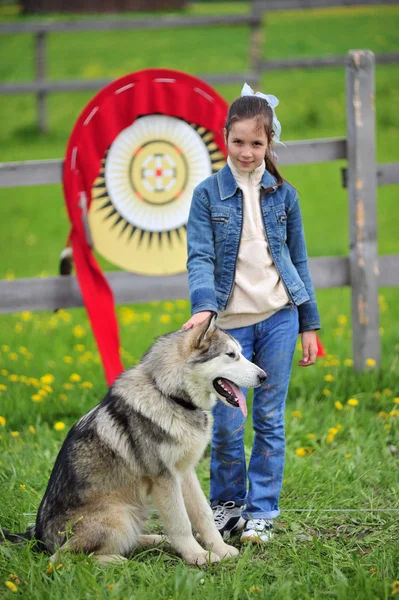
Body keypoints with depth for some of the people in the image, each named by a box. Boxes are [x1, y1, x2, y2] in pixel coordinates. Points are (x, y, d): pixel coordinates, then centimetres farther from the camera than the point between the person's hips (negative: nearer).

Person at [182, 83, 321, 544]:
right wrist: (203, 306, -25)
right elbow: (200, 257, -7)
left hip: (278, 318, 1)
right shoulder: (207, 194, -1)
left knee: (269, 419, 3)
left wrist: (309, 324, 9)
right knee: (226, 423, -2)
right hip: (230, 321, -1)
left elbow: (298, 260, 11)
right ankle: (227, 505, 17)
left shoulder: (283, 195, 6)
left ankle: (261, 512, 12)